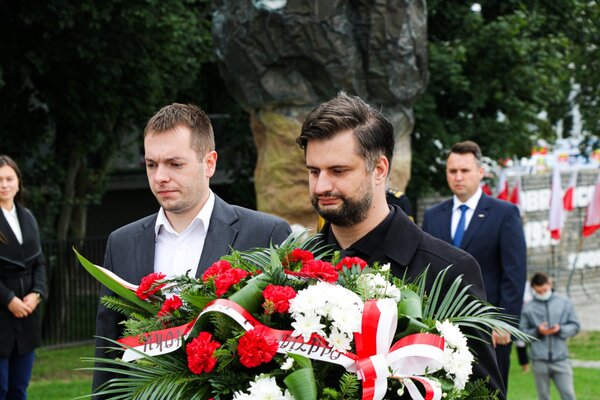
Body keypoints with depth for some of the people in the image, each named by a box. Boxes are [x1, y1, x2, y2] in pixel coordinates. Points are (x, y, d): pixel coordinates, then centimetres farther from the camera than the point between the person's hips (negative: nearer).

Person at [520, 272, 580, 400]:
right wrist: (537, 331, -13)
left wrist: (560, 329, -10)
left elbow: (575, 326, 9)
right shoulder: (528, 308, 3)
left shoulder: (564, 302, 7)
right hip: (539, 361, 0)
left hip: (560, 359, 0)